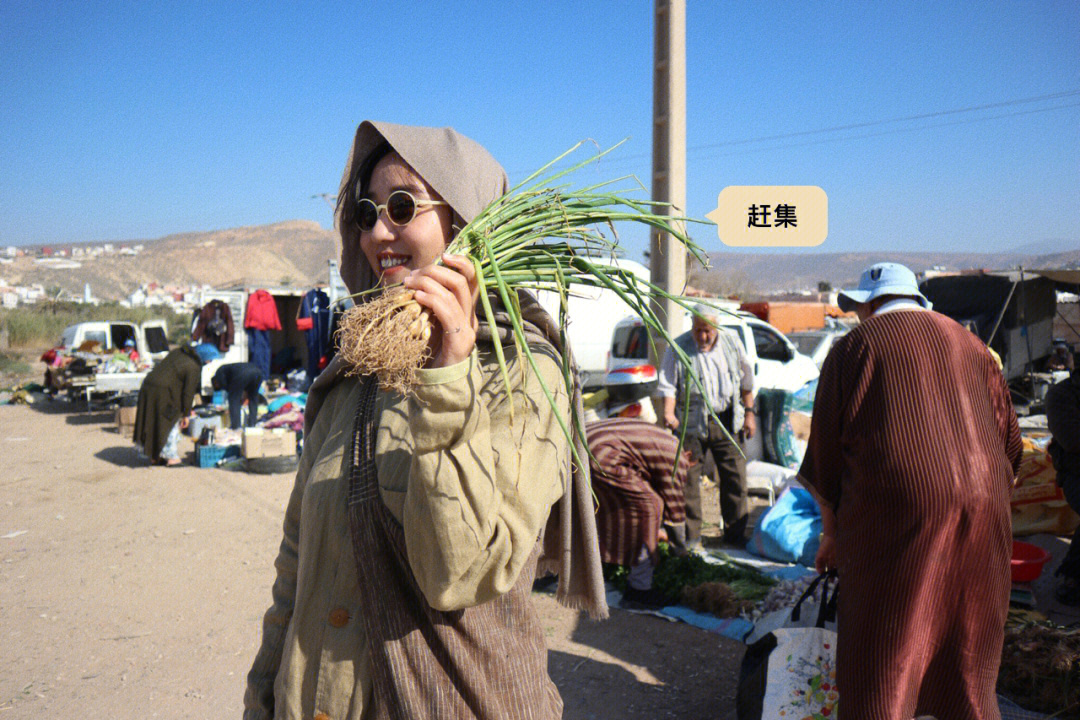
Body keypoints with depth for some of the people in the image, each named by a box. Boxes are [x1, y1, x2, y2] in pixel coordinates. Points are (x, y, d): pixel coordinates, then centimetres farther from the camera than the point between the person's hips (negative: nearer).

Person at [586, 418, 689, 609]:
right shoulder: (676, 458, 2)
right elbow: (674, 505, 9)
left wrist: (654, 529, 51)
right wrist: (679, 544, 27)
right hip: (600, 460, -11)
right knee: (648, 505, 0)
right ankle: (640, 588, 7)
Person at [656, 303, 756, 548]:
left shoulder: (732, 345, 6)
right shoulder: (677, 348, -3)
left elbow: (746, 383, 15)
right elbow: (668, 386, -6)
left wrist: (749, 413, 11)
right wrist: (669, 413, -22)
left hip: (727, 423, 3)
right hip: (692, 424, -2)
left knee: (735, 477, 6)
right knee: (688, 478, -2)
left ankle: (736, 533, 19)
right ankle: (690, 535, 10)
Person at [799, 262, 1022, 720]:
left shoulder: (856, 346, 3)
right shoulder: (969, 344, 18)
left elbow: (825, 450, 2)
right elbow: (1010, 443, 19)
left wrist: (832, 532, 11)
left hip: (897, 510, -5)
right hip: (983, 511, 5)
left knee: (881, 667, 2)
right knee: (969, 661, 17)